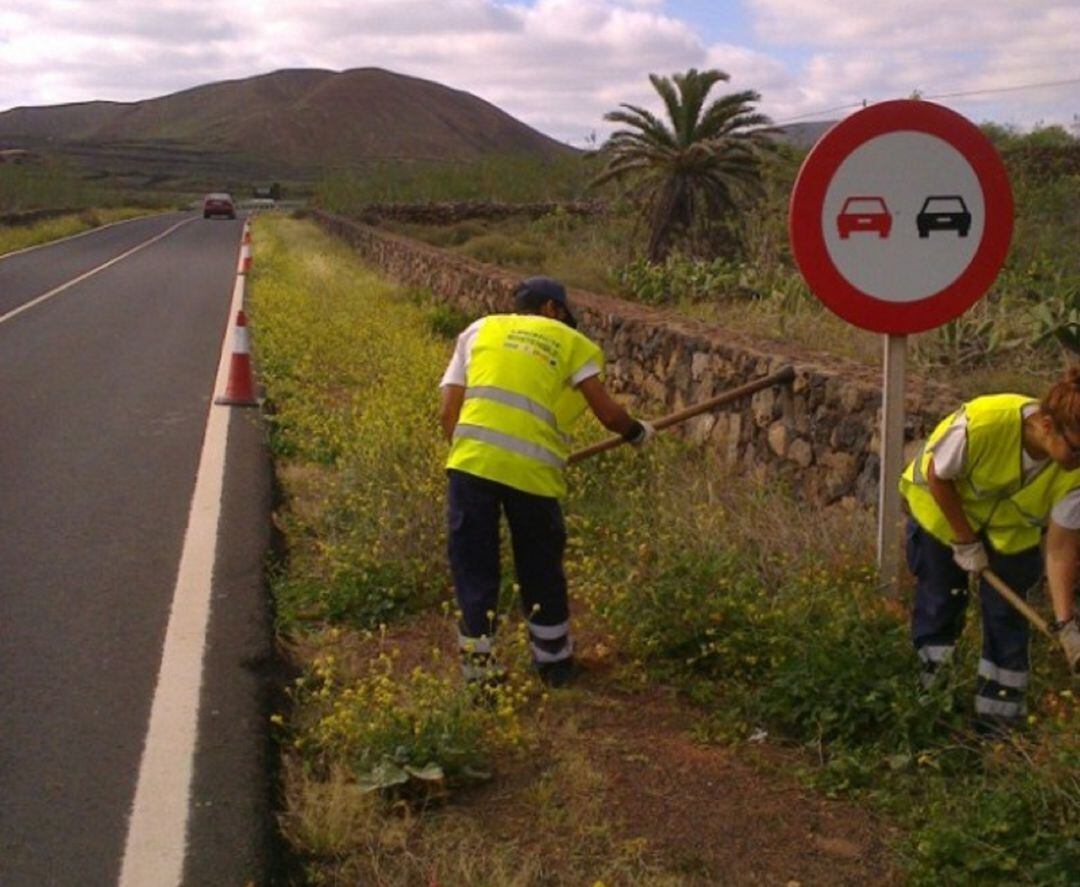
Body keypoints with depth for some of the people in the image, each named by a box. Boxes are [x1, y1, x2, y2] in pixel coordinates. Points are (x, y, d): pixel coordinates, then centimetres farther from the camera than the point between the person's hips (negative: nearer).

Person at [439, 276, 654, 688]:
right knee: (541, 570, 18)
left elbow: (448, 413, 15)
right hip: (532, 468, -1)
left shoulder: (481, 329, 23)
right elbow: (608, 413, 9)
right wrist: (637, 432, 29)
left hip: (471, 460, 1)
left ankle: (478, 666, 16)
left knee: (474, 567, 12)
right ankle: (555, 662, 32)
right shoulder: (571, 342, 18)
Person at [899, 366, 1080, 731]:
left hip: (1011, 527, 2)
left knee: (1006, 612, 0)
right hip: (944, 506, -2)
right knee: (940, 602, 6)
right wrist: (965, 542, -17)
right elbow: (937, 476, -23)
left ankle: (1000, 713, 16)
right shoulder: (983, 423, -42)